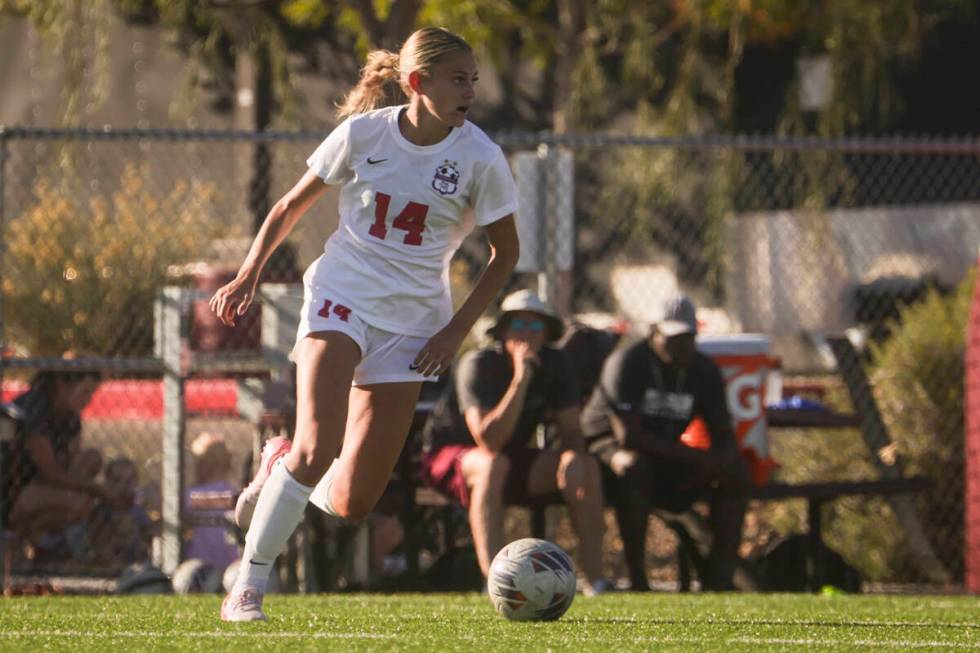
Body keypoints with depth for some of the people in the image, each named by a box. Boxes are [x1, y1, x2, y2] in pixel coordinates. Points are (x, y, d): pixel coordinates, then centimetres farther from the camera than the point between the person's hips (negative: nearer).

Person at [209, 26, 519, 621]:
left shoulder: (480, 158, -7)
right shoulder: (363, 135, -7)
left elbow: (506, 252, 4)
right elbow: (292, 207, 8)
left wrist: (458, 330, -3)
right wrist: (250, 272, -2)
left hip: (412, 321, 2)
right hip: (342, 298, -2)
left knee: (352, 502, -3)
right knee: (317, 448, -24)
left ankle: (281, 469, 31)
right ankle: (250, 584, -9)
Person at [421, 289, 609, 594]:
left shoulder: (555, 364, -5)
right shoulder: (478, 366, -24)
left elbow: (571, 431, -1)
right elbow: (489, 442, -34)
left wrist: (573, 461, -24)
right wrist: (521, 378, -38)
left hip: (515, 458, 6)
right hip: (450, 453, -6)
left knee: (585, 467, -17)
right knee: (492, 465, -39)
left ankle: (595, 578, -19)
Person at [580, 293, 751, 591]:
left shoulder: (704, 371, 3)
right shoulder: (627, 363, -17)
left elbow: (723, 435, 1)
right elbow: (628, 435, -26)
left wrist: (722, 459, -25)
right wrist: (692, 455, -28)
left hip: (667, 458, 6)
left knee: (736, 472, -13)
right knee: (633, 464, -40)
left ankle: (720, 577, -17)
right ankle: (637, 578, -36)